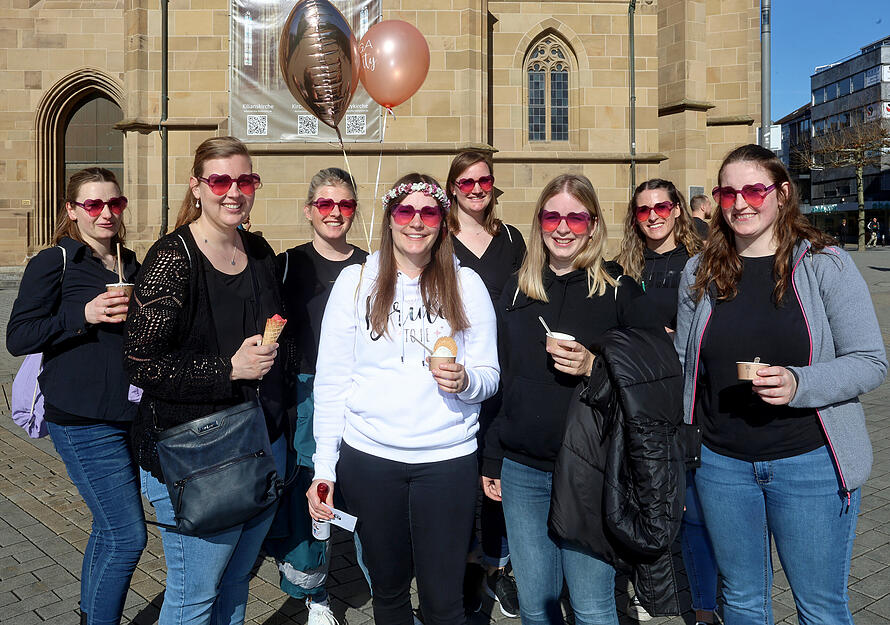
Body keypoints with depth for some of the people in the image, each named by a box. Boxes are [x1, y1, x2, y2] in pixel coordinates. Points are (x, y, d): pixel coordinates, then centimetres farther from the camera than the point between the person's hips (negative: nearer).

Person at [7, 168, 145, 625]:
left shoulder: (130, 265, 12)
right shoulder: (54, 262, -6)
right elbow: (18, 338, -9)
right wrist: (84, 315, -20)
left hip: (129, 414, 7)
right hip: (82, 421, -6)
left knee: (109, 529, 18)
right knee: (127, 536, -7)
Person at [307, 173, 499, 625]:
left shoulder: (466, 284, 3)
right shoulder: (355, 280, 2)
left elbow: (490, 376, 7)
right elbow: (330, 380, 2)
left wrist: (465, 381, -17)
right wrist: (323, 468, -1)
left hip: (448, 457, 0)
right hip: (368, 456, 1)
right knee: (387, 587, 16)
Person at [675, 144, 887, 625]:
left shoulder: (824, 264, -6)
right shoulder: (699, 273, 2)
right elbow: (684, 365, 7)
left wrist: (799, 385, -25)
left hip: (811, 463, -2)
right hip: (721, 464, 3)